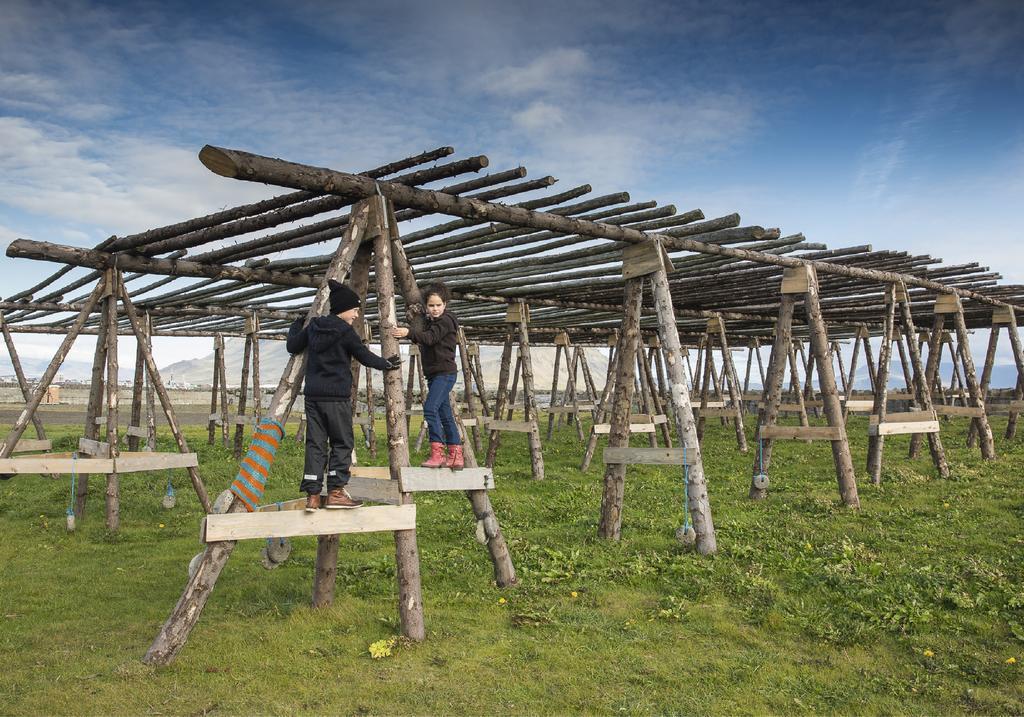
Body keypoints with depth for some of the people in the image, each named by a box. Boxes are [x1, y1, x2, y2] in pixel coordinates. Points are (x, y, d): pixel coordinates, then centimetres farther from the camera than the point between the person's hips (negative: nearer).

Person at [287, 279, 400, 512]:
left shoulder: (313, 327, 10)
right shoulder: (345, 331, -8)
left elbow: (292, 346, 21)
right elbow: (365, 356, -2)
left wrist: (296, 325, 38)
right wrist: (387, 364, 12)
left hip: (313, 395, 6)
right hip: (336, 396, -6)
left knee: (315, 443, 6)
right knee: (342, 443, 3)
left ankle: (312, 495, 3)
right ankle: (335, 492, 0)